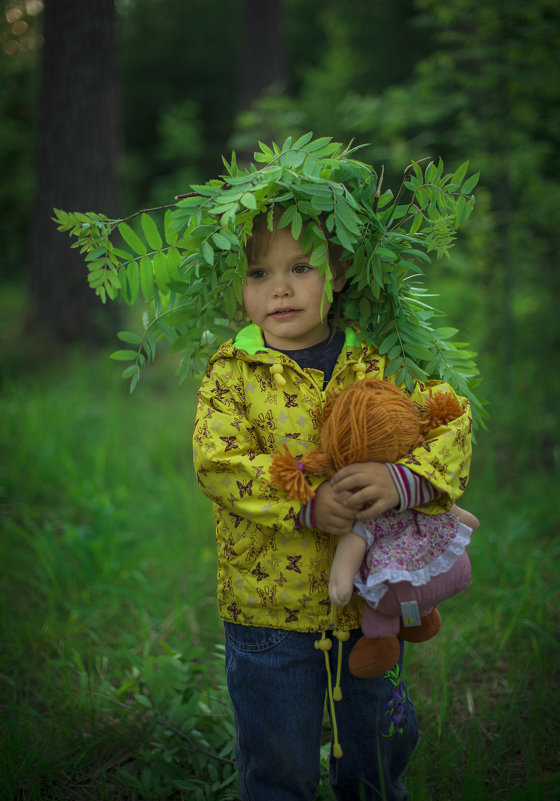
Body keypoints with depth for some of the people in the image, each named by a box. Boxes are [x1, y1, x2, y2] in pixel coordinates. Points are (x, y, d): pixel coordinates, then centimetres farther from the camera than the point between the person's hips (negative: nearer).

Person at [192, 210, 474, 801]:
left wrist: (406, 481, -31)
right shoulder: (232, 371, -7)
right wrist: (305, 504, -30)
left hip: (371, 601, 2)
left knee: (377, 753, 23)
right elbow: (217, 461, -18)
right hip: (269, 607, -2)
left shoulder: (379, 360, -4)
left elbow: (451, 424, -11)